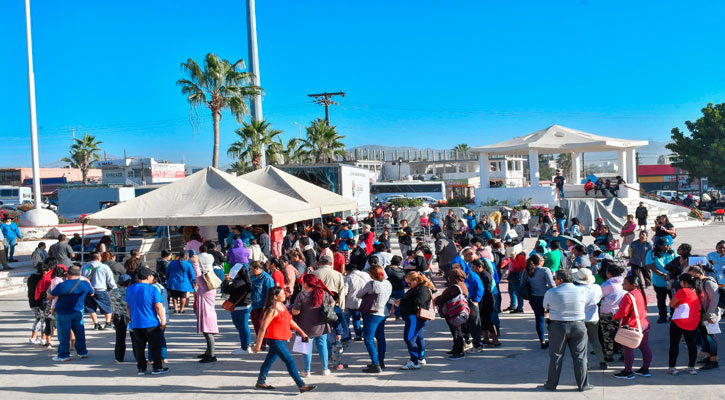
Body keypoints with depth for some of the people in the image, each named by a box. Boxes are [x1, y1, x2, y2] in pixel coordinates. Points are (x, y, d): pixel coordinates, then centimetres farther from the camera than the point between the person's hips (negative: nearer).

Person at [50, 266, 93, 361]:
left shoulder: (62, 286, -16)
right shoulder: (85, 284, -6)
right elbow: (91, 293, 12)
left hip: (64, 313, -4)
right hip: (78, 312, 4)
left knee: (64, 334, 4)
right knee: (79, 332, 15)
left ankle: (64, 355, 8)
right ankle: (82, 352, 24)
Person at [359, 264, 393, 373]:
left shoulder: (371, 284, -16)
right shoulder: (388, 284, 5)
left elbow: (359, 295, -5)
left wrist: (366, 296, 15)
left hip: (372, 314, -8)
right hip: (383, 313, 8)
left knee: (368, 339, -5)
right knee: (380, 338, 19)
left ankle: (376, 365, -12)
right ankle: (381, 362, 29)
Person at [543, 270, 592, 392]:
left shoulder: (551, 292, -9)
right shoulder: (581, 291, -3)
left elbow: (545, 306, 4)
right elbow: (584, 308, 6)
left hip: (558, 326, -1)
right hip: (578, 326, 1)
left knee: (556, 356, 9)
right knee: (580, 356, 9)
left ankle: (552, 384, 15)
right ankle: (583, 384, 14)